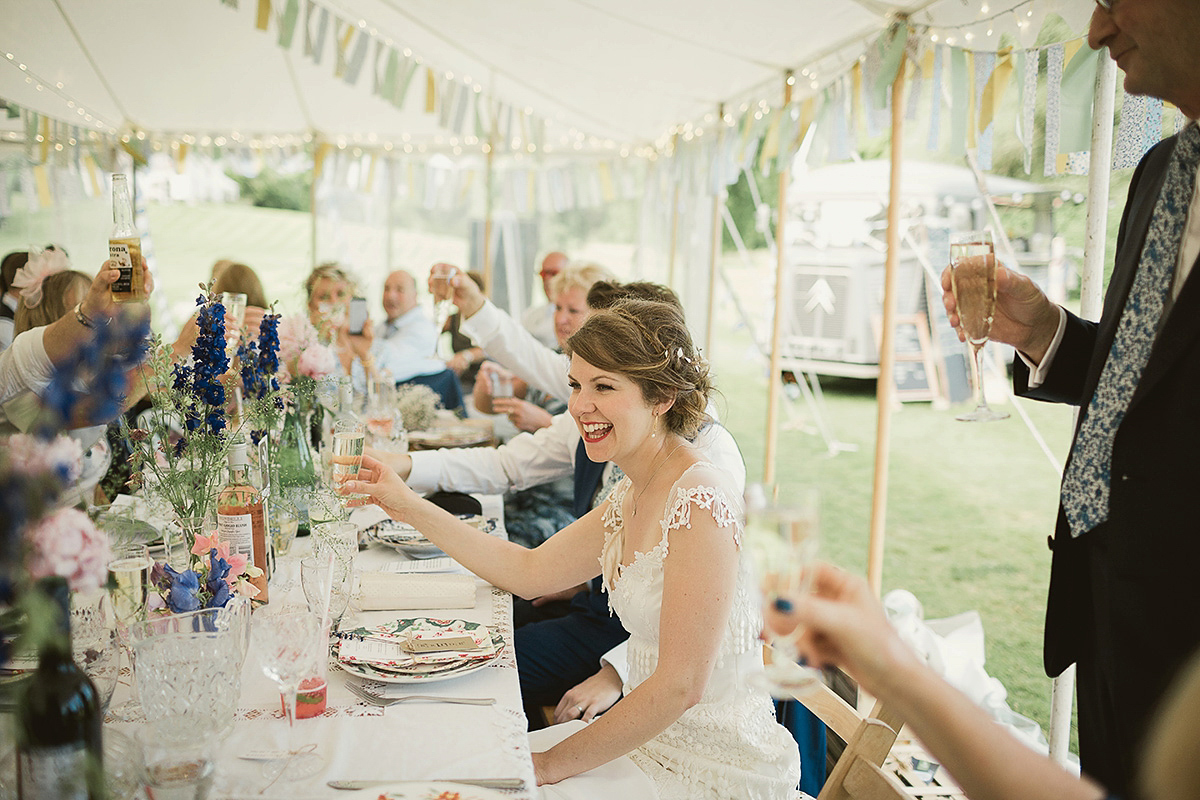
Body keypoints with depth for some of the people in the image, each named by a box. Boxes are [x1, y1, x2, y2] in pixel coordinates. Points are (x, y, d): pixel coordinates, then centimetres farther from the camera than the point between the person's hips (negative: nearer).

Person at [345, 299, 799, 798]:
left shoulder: (700, 501, -25)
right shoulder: (633, 495, 4)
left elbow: (681, 686, -24)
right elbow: (530, 572, 12)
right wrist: (411, 508, 6)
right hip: (656, 739, 8)